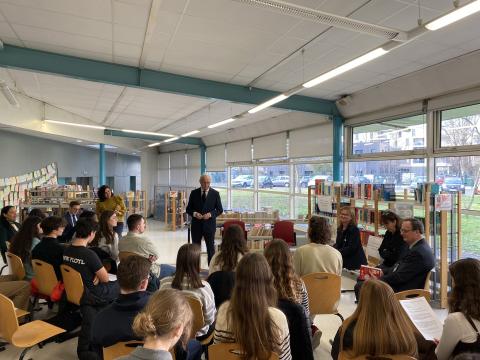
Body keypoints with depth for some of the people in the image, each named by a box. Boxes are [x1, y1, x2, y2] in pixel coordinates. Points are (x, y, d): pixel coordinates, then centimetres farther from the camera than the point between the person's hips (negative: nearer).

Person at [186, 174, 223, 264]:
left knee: (210, 248, 6)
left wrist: (210, 214, -15)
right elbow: (188, 209, 6)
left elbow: (220, 210, 2)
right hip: (196, 224, 2)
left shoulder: (215, 193, -1)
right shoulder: (194, 193, 3)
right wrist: (194, 213, -15)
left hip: (209, 224, -1)